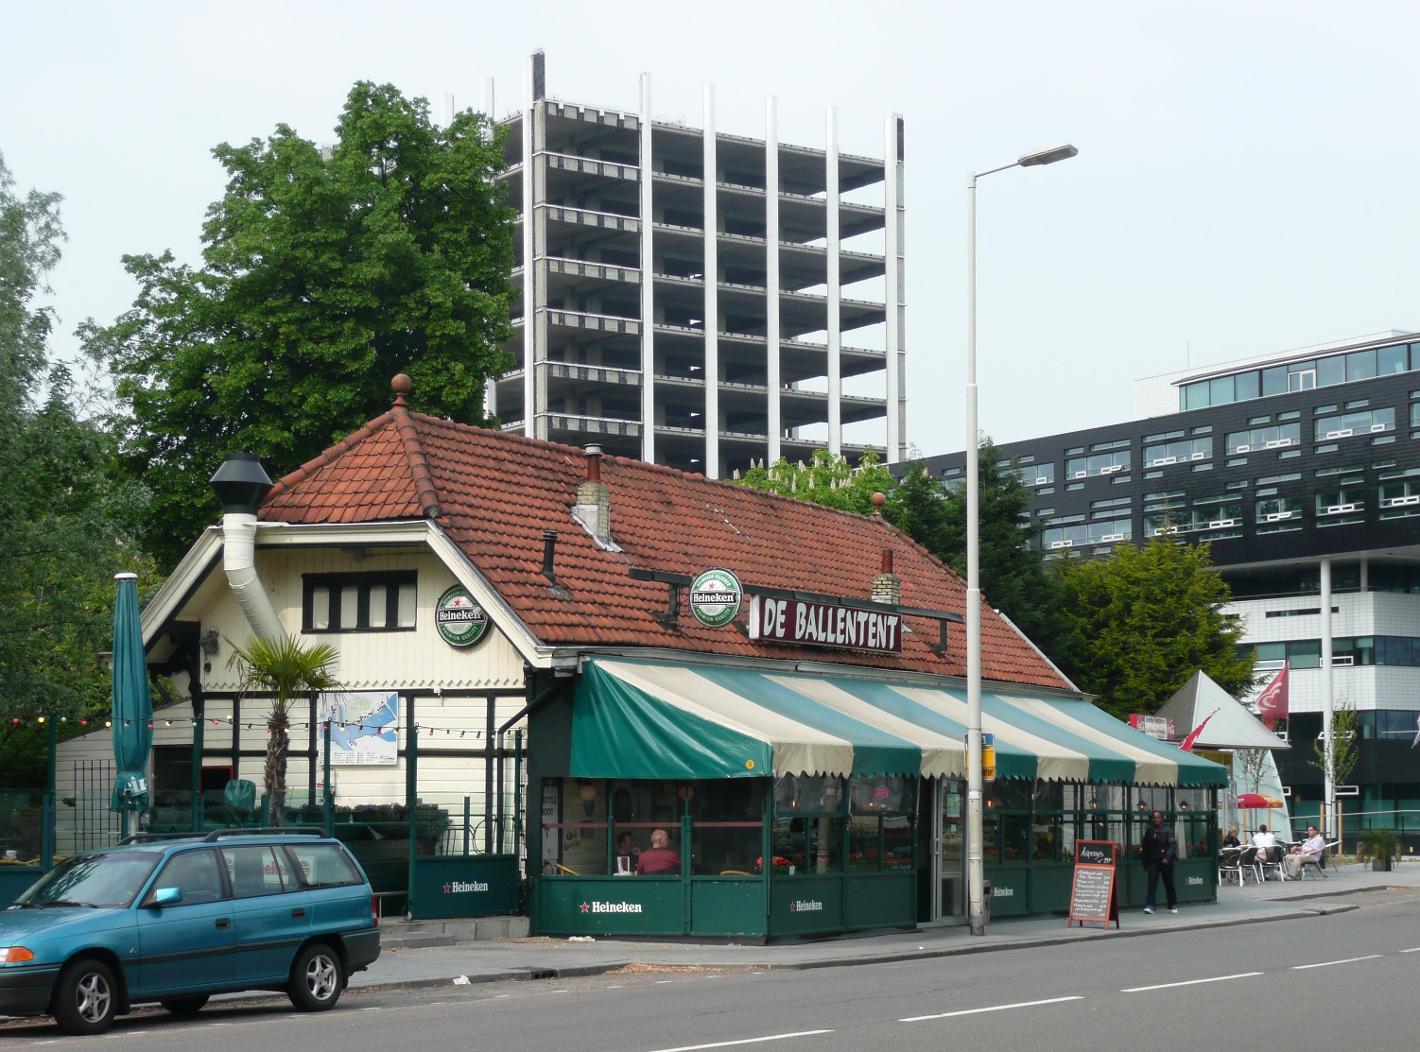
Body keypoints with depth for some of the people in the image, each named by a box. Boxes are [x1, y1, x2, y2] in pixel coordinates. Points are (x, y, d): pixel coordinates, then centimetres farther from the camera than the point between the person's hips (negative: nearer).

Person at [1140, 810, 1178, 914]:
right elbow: (1145, 846, 14)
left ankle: (1173, 906, 21)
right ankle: (1149, 906, -14)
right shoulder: (1149, 831, 6)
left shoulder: (1167, 829, -7)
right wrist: (1146, 861, 11)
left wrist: (1167, 857, -22)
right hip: (1153, 861, 3)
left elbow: (1173, 844, -12)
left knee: (1169, 883, 7)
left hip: (1165, 861, -3)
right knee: (1152, 882, -9)